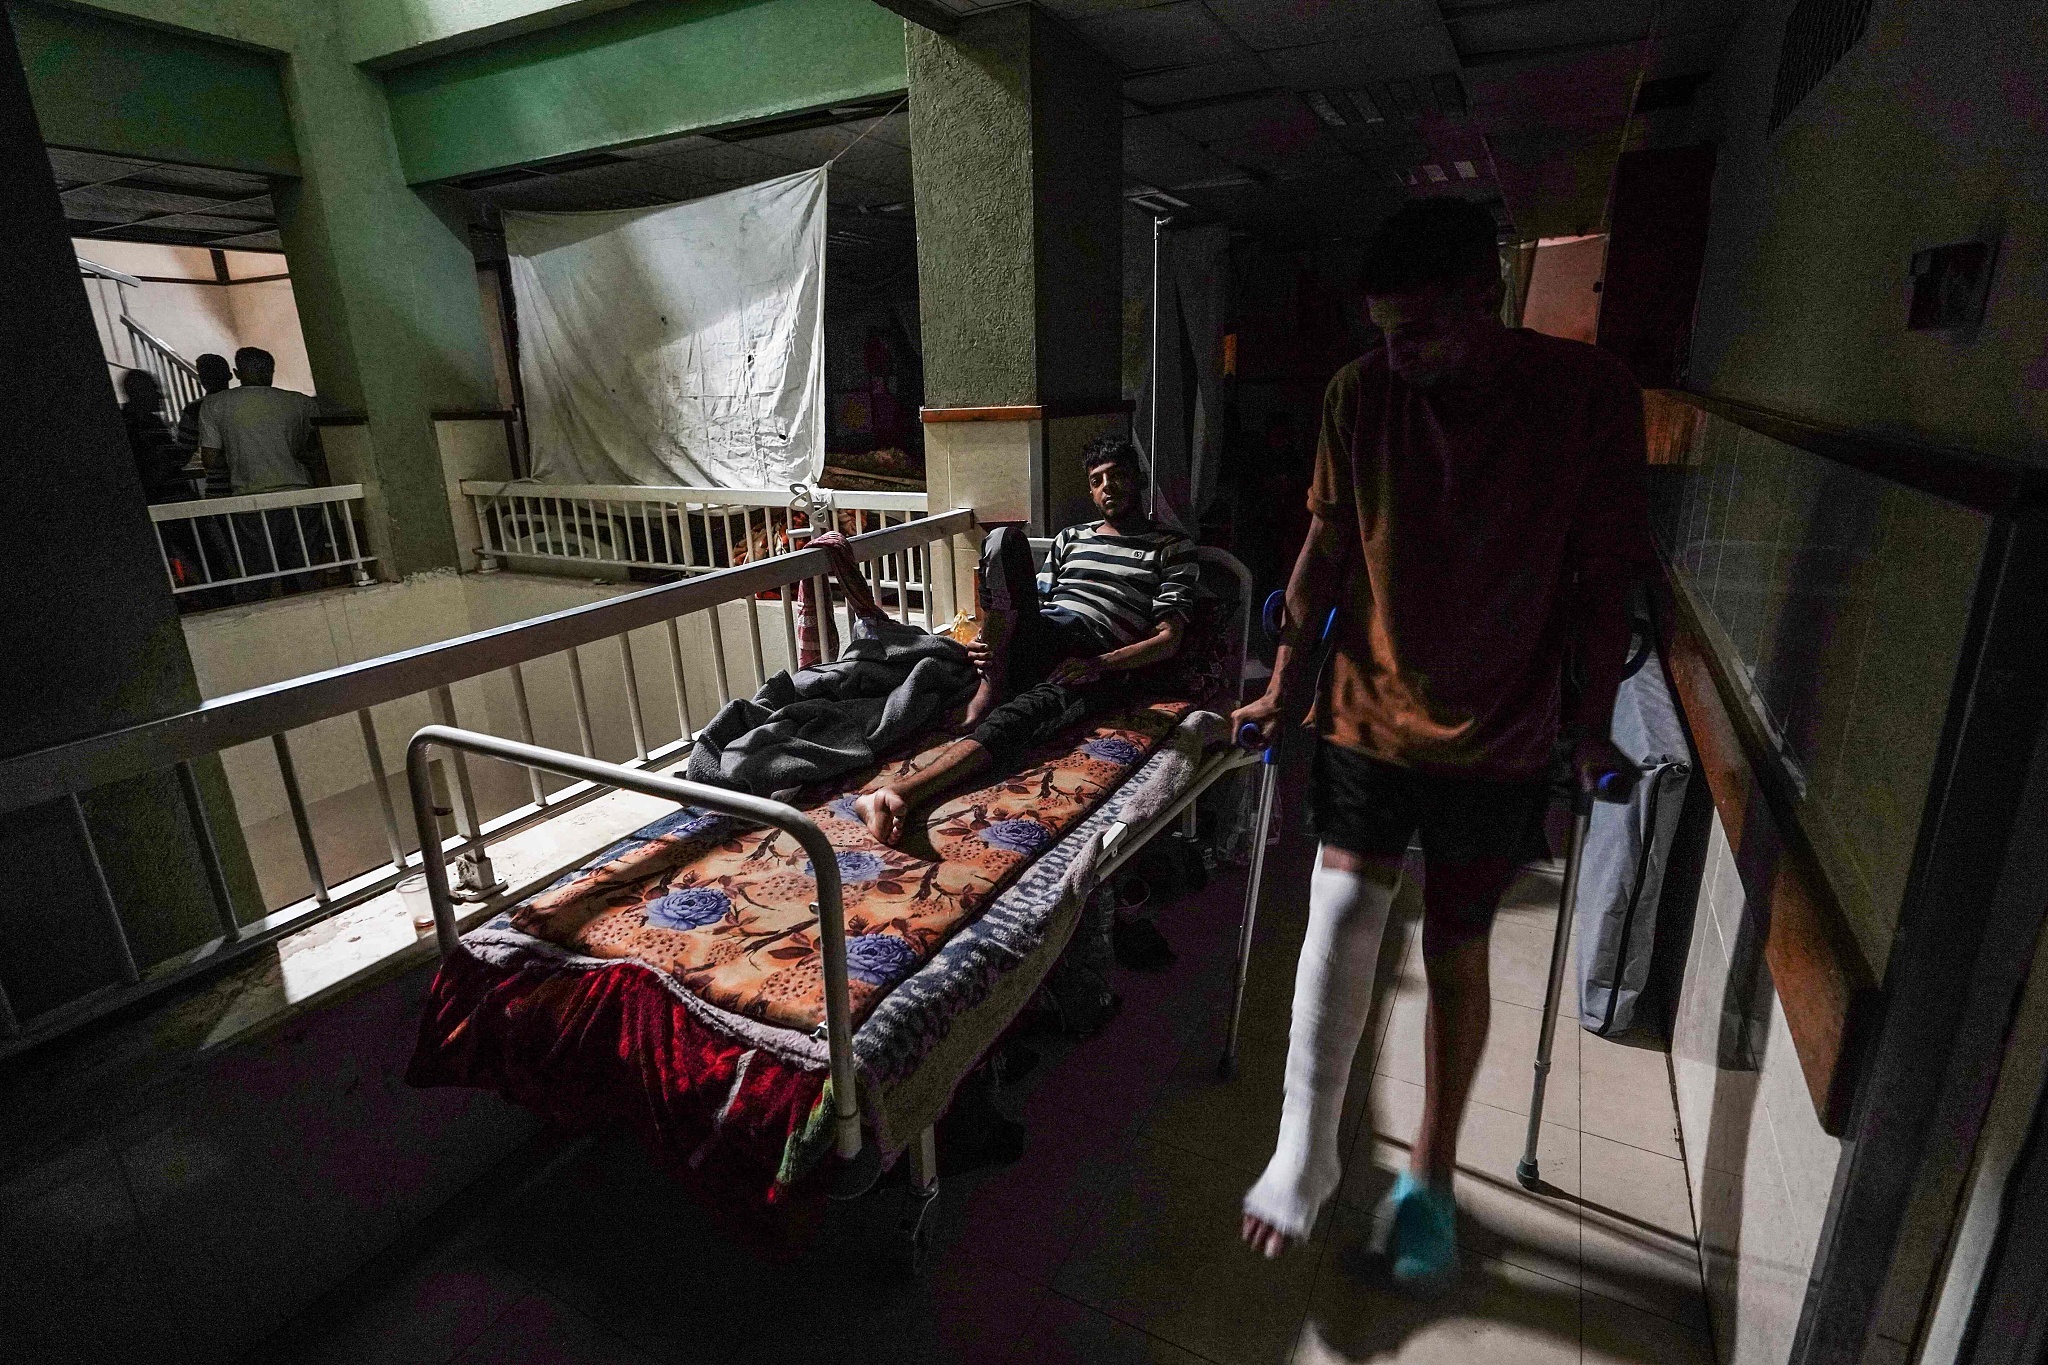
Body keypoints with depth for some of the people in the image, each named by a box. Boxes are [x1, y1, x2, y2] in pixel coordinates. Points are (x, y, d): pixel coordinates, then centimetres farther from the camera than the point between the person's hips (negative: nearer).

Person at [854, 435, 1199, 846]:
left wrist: (1101, 665, -16)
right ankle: (993, 680, -24)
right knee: (1005, 537, -21)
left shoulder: (1173, 548, 14)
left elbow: (1168, 640, 2)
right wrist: (986, 642, 1)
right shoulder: (1071, 537, 29)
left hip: (1092, 664, -4)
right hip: (1036, 638, 4)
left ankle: (903, 792, -58)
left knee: (1027, 710, -39)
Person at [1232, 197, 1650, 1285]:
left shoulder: (1589, 394, -10)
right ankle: (1305, 1147, 7)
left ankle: (1428, 1176, 28)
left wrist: (1593, 730, -2)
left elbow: (1599, 580, -5)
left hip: (1499, 738, -1)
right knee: (1344, 908, -13)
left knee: (1455, 953, 9)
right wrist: (1285, 685, 5)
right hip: (1366, 715, 1)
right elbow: (1328, 546, 3)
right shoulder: (1360, 394, -4)